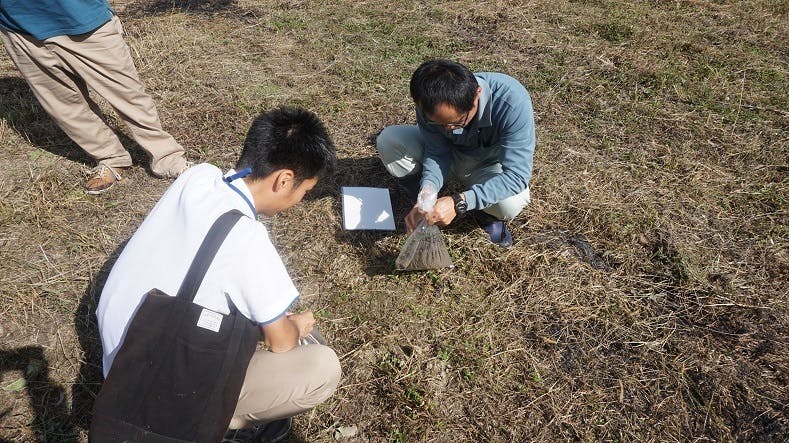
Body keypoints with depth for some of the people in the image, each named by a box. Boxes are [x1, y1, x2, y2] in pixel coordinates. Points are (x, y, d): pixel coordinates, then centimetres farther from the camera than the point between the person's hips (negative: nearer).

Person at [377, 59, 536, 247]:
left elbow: (517, 175, -37)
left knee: (511, 203, -37)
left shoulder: (513, 101, -38)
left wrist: (459, 203, -46)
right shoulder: (431, 103, -28)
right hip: (452, 153, 3)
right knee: (388, 139, -21)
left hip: (489, 165, -3)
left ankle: (486, 215, 2)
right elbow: (437, 152, -17)